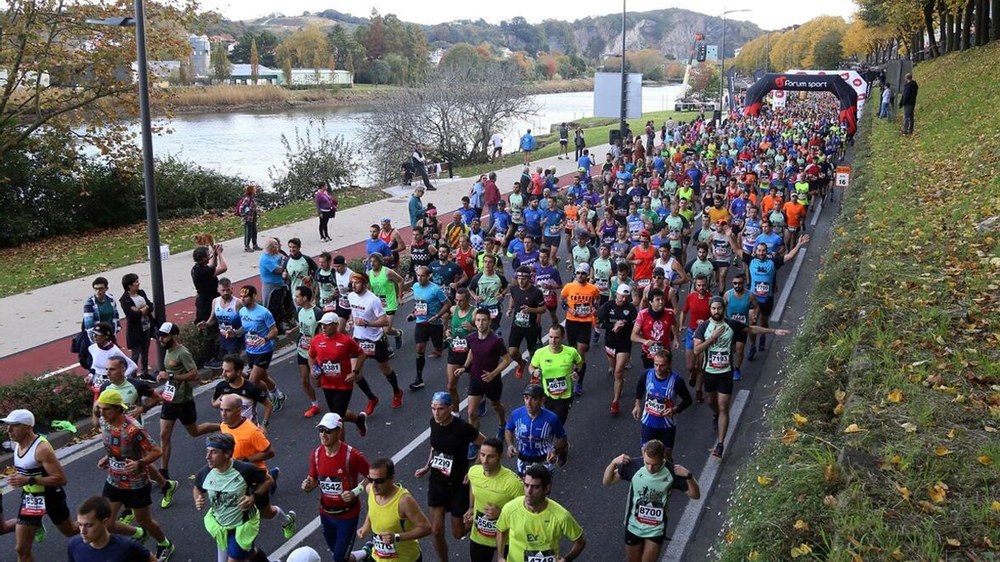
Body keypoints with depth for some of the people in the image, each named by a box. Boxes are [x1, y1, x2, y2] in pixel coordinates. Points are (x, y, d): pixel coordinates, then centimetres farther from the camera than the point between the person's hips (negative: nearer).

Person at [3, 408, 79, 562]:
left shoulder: (42, 448, -28)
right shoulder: (17, 444, -3)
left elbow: (61, 479, -30)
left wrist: (29, 480, -35)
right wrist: (17, 477, 3)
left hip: (50, 497, -6)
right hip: (29, 497, 6)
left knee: (70, 531, 21)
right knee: (21, 549, 3)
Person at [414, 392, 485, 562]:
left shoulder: (463, 428, -23)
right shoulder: (434, 422, -6)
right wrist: (427, 467, 7)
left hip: (458, 484, -4)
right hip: (437, 481, 4)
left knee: (458, 533, 8)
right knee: (436, 531, 4)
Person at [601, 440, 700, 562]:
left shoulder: (672, 472, -20)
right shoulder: (633, 466, -20)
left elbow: (695, 495, -11)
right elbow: (606, 481, -8)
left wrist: (688, 476, -28)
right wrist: (613, 463, -25)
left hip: (656, 530, -1)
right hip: (633, 527, 1)